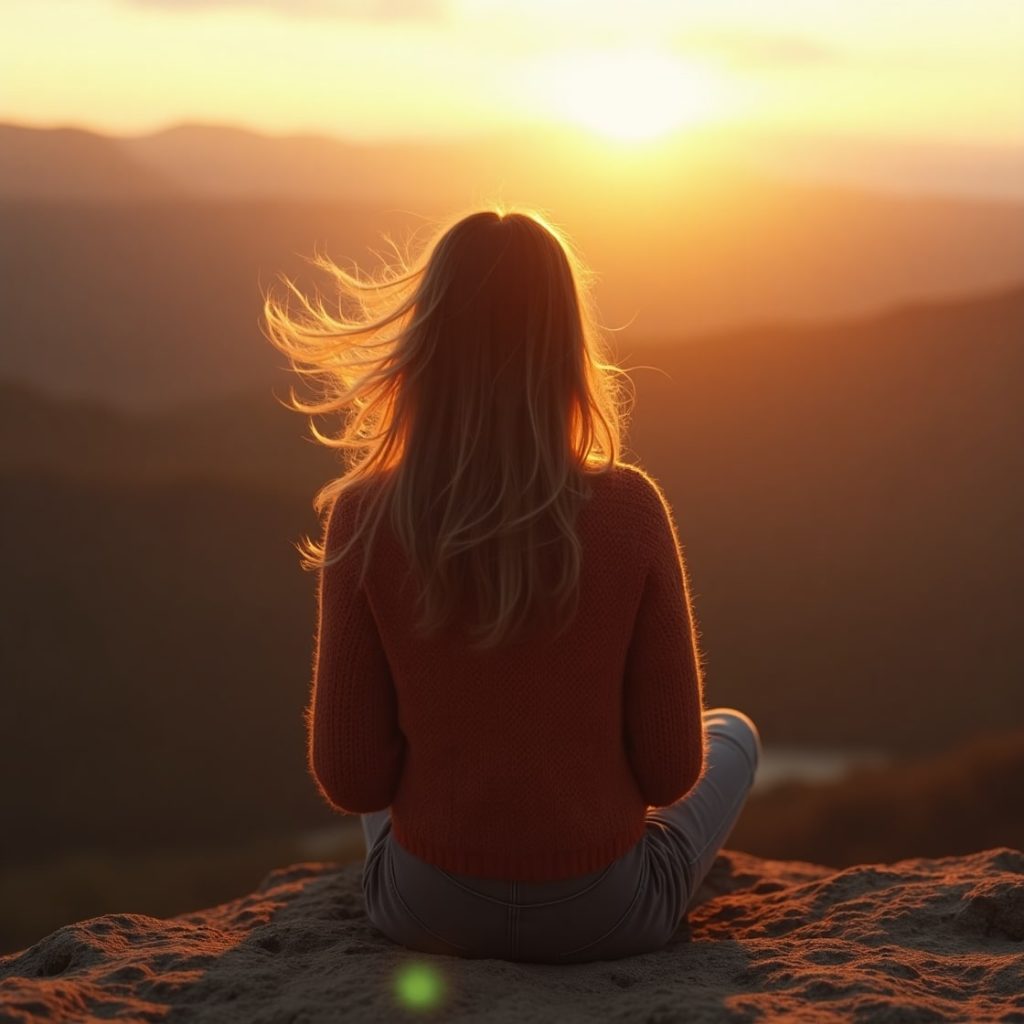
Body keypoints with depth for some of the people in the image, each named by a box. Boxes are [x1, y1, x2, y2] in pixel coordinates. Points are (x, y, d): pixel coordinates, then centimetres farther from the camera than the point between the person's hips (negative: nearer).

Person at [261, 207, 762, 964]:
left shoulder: (367, 518, -17)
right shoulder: (630, 509, -18)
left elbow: (350, 778, -11)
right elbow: (672, 768, -11)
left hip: (428, 908, 1)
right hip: (601, 914, -1)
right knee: (733, 734, 30)